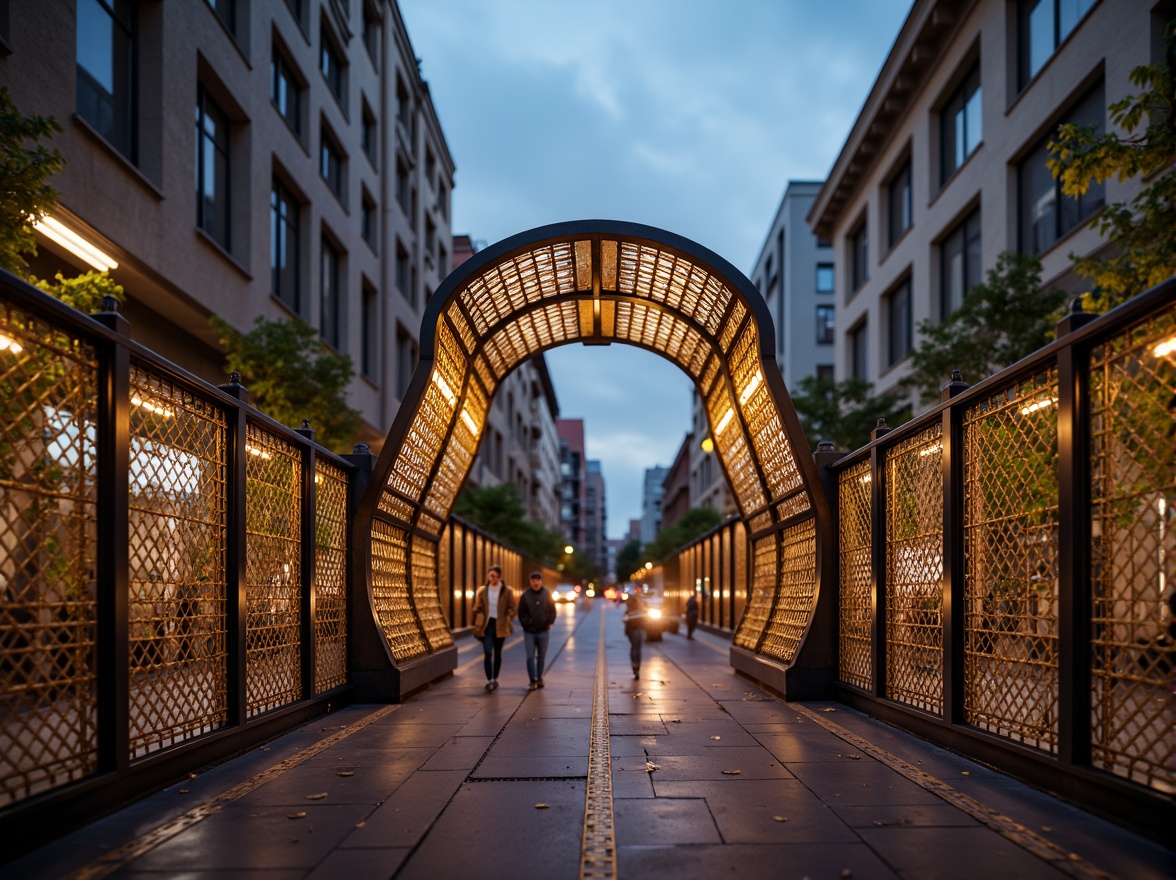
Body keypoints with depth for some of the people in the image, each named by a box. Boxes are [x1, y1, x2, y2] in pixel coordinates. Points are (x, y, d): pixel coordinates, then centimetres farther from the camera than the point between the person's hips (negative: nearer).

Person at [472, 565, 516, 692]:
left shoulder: (507, 591, 0)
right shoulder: (482, 591, 4)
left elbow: (513, 608, 3)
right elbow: (477, 608, 9)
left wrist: (506, 620, -6)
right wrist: (477, 625, 2)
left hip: (500, 626, 0)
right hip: (486, 624, 0)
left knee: (497, 653, 10)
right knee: (487, 652, -12)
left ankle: (495, 679, 22)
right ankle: (489, 680, -18)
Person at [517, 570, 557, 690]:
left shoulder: (547, 594, -1)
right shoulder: (525, 595, -2)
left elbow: (552, 611, 6)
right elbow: (521, 613, 4)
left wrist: (550, 623, -1)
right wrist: (525, 624, -2)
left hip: (543, 631, 1)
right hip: (529, 632, -1)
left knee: (541, 656, 9)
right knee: (530, 657, -4)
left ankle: (539, 678, 22)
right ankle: (533, 681, -2)